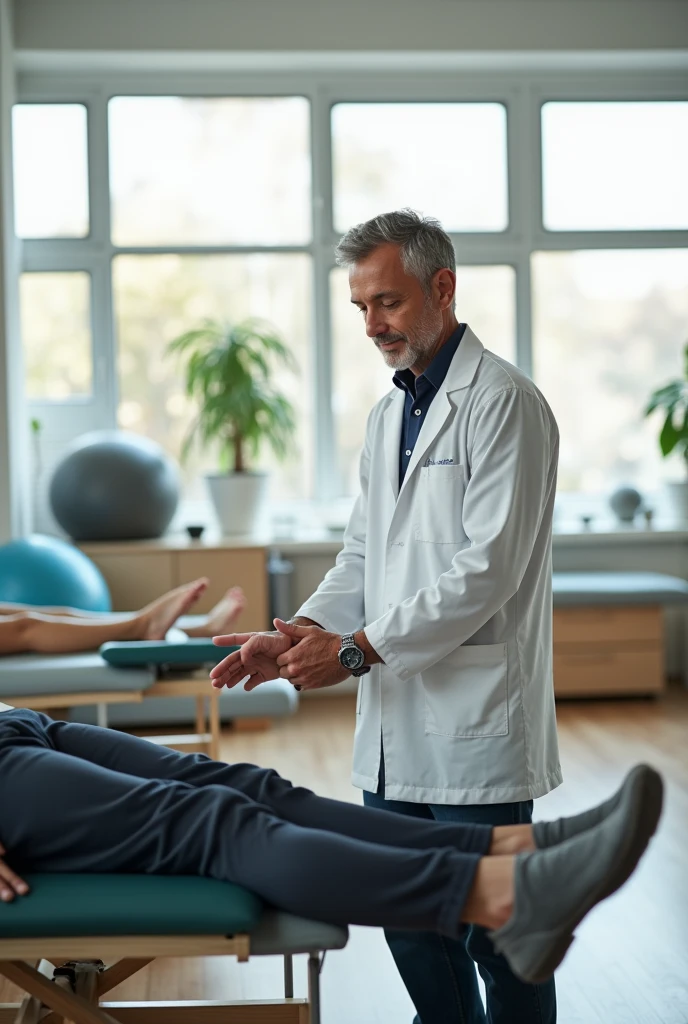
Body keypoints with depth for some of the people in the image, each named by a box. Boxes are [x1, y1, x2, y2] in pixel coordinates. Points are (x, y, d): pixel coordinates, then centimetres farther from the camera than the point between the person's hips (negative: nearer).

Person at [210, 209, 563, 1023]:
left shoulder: (503, 403, -10)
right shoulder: (387, 415, 17)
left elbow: (489, 567, -18)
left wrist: (357, 648, -18)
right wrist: (294, 636, 1)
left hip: (474, 720, -8)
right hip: (394, 725, 8)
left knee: (492, 932, 0)